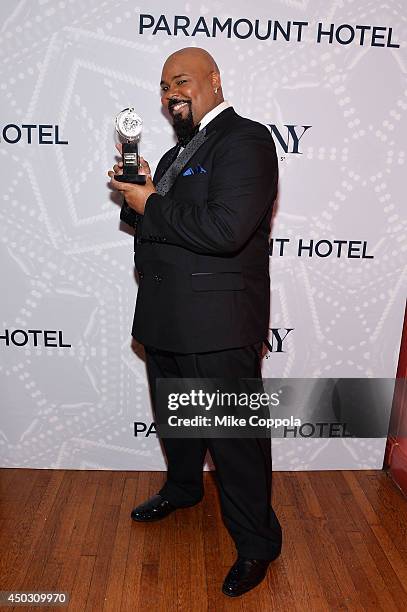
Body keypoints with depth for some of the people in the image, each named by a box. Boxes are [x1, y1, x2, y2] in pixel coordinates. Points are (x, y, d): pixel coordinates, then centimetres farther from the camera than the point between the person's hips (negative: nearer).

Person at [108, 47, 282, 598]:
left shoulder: (245, 139, -12)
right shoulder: (180, 152, 18)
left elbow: (225, 229, -27)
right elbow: (154, 225, 19)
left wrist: (151, 205, -16)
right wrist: (136, 192, -1)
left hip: (217, 327, -9)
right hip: (165, 320, 9)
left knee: (234, 435, 3)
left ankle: (257, 544, 24)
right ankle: (182, 488, 52)